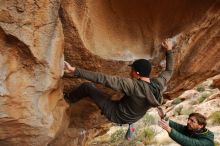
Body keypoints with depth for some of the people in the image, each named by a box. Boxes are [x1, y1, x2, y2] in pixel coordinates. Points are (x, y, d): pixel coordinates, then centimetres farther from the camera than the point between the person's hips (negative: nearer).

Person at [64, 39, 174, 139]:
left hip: (116, 115, -6)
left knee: (87, 86, 2)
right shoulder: (159, 84, -18)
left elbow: (104, 79, -40)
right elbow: (169, 71, 5)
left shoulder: (133, 85, -35)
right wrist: (169, 50, 14)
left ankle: (67, 98, 30)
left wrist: (75, 71, -41)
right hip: (134, 118, 6)